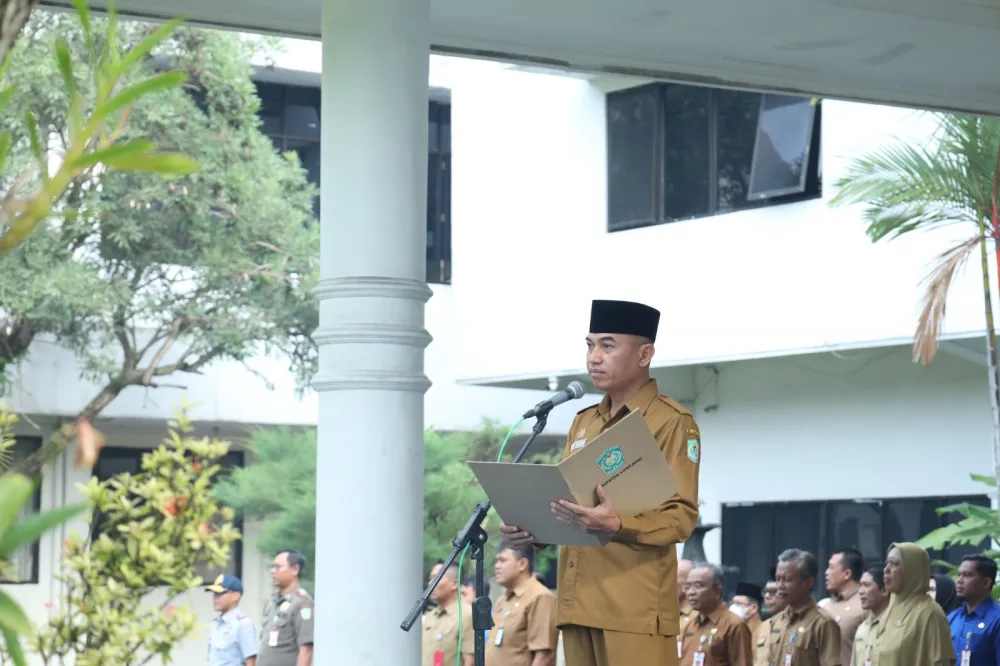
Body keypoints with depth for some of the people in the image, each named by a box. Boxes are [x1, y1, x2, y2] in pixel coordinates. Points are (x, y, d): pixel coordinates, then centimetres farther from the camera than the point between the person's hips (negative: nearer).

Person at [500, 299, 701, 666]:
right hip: (579, 602, 7)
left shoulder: (673, 422, -3)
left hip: (636, 608, -7)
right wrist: (530, 530, 4)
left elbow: (681, 517, -10)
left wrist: (617, 526, -27)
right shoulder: (583, 422, 20)